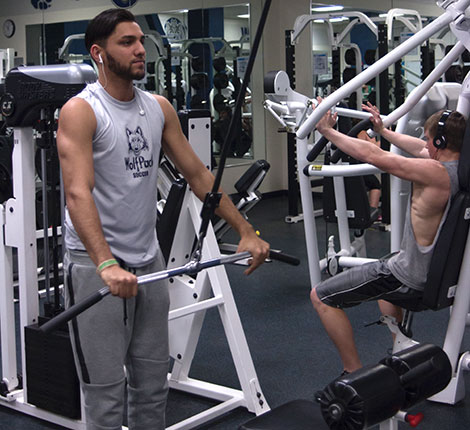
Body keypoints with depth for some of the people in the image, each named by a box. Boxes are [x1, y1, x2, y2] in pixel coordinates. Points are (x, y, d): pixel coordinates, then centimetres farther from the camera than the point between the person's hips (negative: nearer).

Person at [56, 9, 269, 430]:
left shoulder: (159, 108, 7)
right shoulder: (81, 111, -13)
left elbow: (198, 174, 9)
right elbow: (78, 193, -26)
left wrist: (245, 231, 2)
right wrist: (106, 265, -41)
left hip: (148, 259, 6)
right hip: (96, 264, -6)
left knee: (153, 382, 15)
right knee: (106, 390, 2)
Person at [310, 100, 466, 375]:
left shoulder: (436, 174, -25)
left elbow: (372, 155, -18)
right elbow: (420, 150, 17)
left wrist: (327, 130, -8)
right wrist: (383, 130, 27)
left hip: (412, 282, -9)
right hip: (441, 277, 9)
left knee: (321, 297, -2)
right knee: (384, 278, 41)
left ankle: (354, 372, 1)